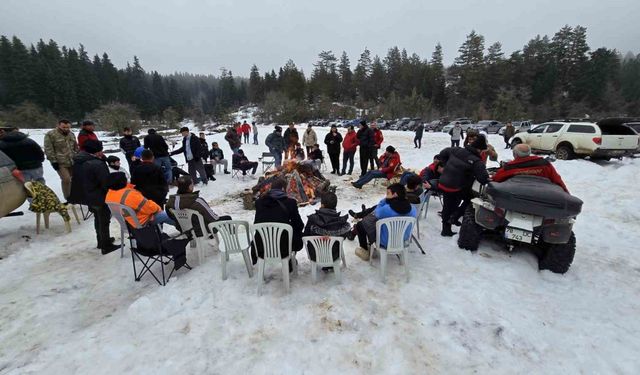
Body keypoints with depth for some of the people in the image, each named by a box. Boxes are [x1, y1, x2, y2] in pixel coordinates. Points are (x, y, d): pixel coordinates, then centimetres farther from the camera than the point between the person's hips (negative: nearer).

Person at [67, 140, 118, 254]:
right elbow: (106, 183, -25)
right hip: (100, 198, -9)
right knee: (104, 221, 4)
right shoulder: (97, 164, -27)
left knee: (98, 219, 24)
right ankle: (106, 246, 13)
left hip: (87, 196, 9)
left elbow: (79, 180, 13)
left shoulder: (78, 162, 4)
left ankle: (101, 241, 37)